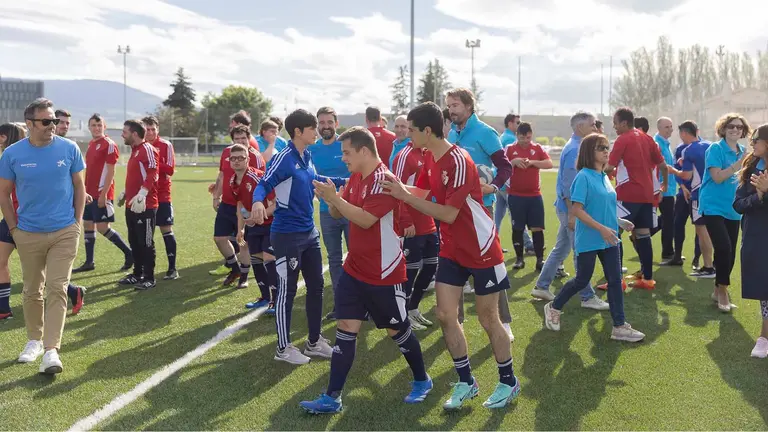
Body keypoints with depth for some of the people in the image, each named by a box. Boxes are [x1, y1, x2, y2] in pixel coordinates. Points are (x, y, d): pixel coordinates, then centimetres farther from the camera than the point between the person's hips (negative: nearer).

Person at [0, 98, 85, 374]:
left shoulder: (69, 149, -4)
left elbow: (79, 186, 6)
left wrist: (77, 222, 2)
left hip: (64, 232, -1)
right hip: (28, 234, 1)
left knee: (57, 289, -5)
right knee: (32, 291, 13)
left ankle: (51, 350, -4)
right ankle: (34, 340, 30)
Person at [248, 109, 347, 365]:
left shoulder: (307, 156, 7)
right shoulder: (285, 158, -17)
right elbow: (264, 185, -22)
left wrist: (342, 182, 29)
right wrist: (258, 202, -44)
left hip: (309, 232, 9)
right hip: (287, 235, -9)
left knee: (316, 286, 14)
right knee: (287, 290, 2)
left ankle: (314, 343, 28)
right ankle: (283, 348, 16)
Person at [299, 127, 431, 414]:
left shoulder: (383, 180, -20)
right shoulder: (356, 177, 7)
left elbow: (365, 219, -26)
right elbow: (338, 213, 11)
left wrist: (334, 198, -22)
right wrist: (330, 199, -10)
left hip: (384, 273, -7)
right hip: (354, 269, 8)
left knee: (397, 330, 9)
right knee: (346, 329, 4)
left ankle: (422, 381, 33)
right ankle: (332, 398, 9)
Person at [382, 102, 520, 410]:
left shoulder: (459, 161, -25)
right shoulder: (431, 158, 2)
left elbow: (449, 214, -27)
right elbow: (423, 193, 7)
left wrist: (405, 196, -27)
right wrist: (396, 186, -8)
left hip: (482, 250, -7)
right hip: (451, 249, 8)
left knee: (488, 319, 4)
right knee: (445, 315, 3)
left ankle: (508, 382, 25)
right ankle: (466, 382, 19)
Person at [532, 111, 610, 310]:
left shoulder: (576, 147, 13)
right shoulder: (574, 150, -17)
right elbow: (568, 184, -22)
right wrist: (572, 213, -22)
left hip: (569, 207, 10)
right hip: (571, 208, -10)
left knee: (561, 249, 15)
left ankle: (541, 287, 22)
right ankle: (588, 297, 5)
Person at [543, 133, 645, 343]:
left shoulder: (604, 177, 9)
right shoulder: (583, 177, -14)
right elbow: (576, 209, -19)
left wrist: (618, 221, 5)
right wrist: (601, 228, -23)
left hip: (609, 239, 7)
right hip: (589, 240, -7)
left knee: (615, 281, 4)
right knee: (582, 280, 6)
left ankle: (619, 327, 11)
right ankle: (554, 308, 29)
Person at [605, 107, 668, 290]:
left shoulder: (623, 140, -9)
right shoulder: (647, 138, 12)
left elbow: (610, 167, -15)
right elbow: (663, 166, 15)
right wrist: (665, 184, 30)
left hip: (627, 194, -7)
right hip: (647, 194, 7)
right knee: (643, 235, 11)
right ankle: (647, 278, 14)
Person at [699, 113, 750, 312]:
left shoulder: (743, 152, 10)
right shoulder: (715, 149, -9)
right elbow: (718, 177, -18)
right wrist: (740, 163, -23)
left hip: (733, 209, 6)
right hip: (714, 207, -6)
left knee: (730, 253, 8)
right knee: (724, 249, -17)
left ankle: (719, 288, 27)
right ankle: (722, 289, 3)